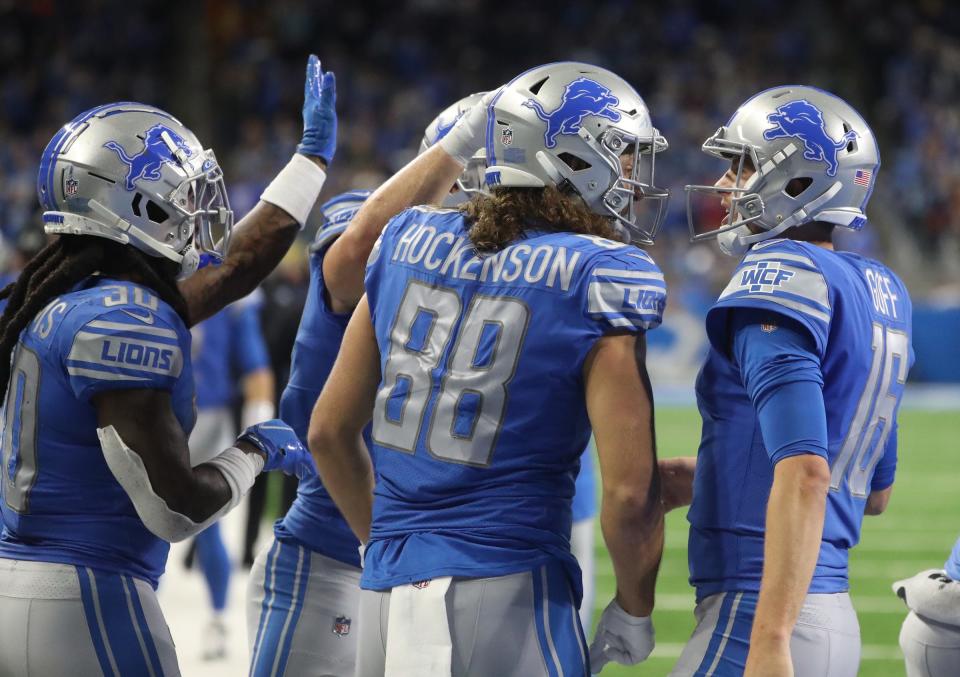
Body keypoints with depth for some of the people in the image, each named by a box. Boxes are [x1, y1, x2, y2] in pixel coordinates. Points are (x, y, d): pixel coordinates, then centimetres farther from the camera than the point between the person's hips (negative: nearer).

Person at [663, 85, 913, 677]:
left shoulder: (780, 278, -12)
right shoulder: (879, 292, 15)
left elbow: (806, 472, -23)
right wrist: (707, 479, 24)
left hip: (754, 617, -9)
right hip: (837, 621, 9)